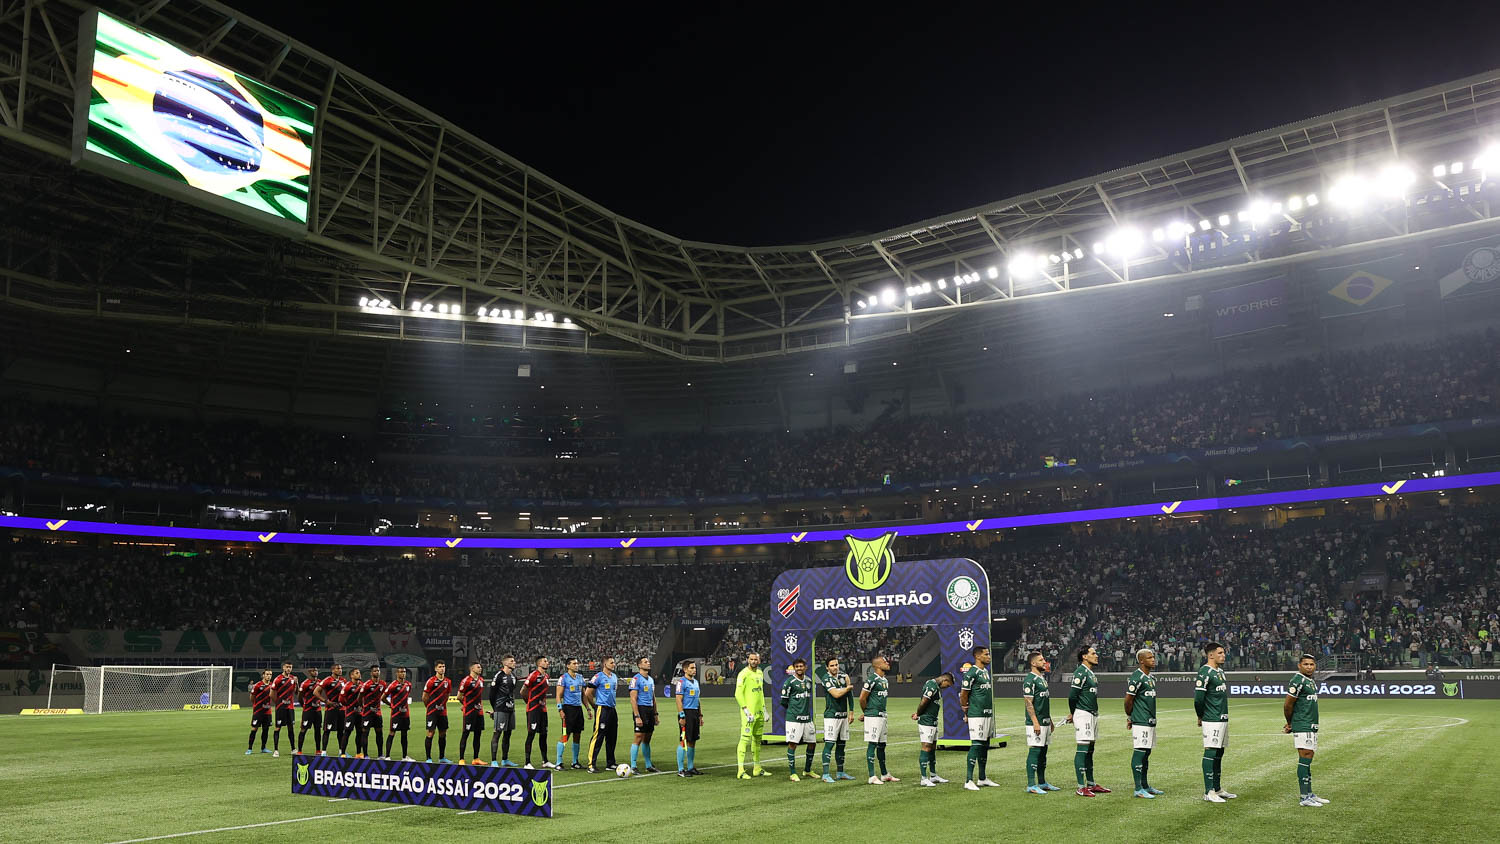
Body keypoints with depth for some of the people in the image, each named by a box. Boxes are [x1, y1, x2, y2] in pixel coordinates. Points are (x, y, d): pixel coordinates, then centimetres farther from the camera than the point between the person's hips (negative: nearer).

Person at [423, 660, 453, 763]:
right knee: (430, 733, -5)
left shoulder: (448, 681, 7)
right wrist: (429, 707, 6)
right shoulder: (431, 681, -9)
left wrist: (442, 705, 15)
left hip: (443, 712, 5)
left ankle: (442, 757, 19)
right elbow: (424, 697, -3)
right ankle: (428, 758, 1)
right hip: (432, 711, -5)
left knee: (443, 734, 9)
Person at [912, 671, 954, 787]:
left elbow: (923, 703, 18)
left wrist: (918, 714, 9)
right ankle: (924, 779, -7)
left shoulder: (936, 686, 16)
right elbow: (923, 702, -20)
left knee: (933, 747, 15)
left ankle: (933, 776, 24)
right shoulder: (932, 686, -19)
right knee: (926, 747, -8)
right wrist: (918, 714, -5)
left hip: (933, 722, 10)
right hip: (926, 722, -10)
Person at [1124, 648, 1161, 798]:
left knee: (1146, 753, 15)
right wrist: (1129, 717, -1)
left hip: (1151, 721, 9)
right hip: (1140, 722, -9)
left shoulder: (1151, 677, 15)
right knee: (1139, 753, -7)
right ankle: (1138, 789, -5)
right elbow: (1128, 700, -13)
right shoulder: (1136, 677, -15)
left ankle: (1145, 786, 23)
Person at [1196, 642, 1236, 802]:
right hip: (1212, 721, -9)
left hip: (1223, 719, 9)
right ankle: (1208, 792, -5)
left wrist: (1223, 714, 19)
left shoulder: (1220, 671, 16)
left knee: (1219, 754, 14)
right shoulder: (1204, 672, -14)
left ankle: (1217, 789, 22)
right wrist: (1200, 717, -3)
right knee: (1210, 753, -7)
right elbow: (1198, 698, -16)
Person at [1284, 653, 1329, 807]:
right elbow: (1287, 705, -14)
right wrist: (1290, 723, 1)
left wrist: (1290, 724, 12)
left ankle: (1309, 794, 20)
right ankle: (1304, 797, -8)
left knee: (1308, 760, 13)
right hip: (1302, 726, -9)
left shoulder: (1312, 681, 16)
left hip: (1312, 726, 9)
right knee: (1305, 758, -9)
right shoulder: (1298, 681, -15)